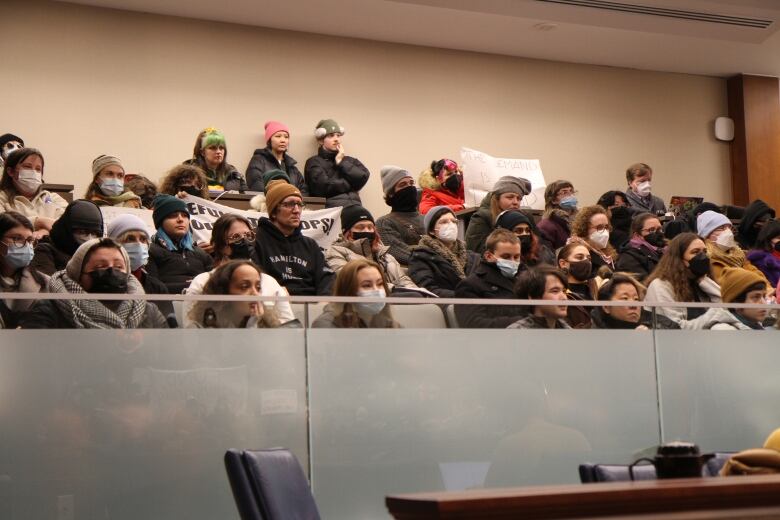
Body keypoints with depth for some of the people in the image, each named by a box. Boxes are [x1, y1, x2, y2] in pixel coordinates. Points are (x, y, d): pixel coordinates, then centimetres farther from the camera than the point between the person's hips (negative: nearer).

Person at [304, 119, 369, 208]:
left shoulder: (350, 161, 23)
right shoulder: (314, 162, 9)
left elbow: (363, 177, 6)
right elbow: (324, 186, -5)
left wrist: (341, 162, 7)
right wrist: (351, 183, 5)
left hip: (355, 207, 4)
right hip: (331, 207, -4)